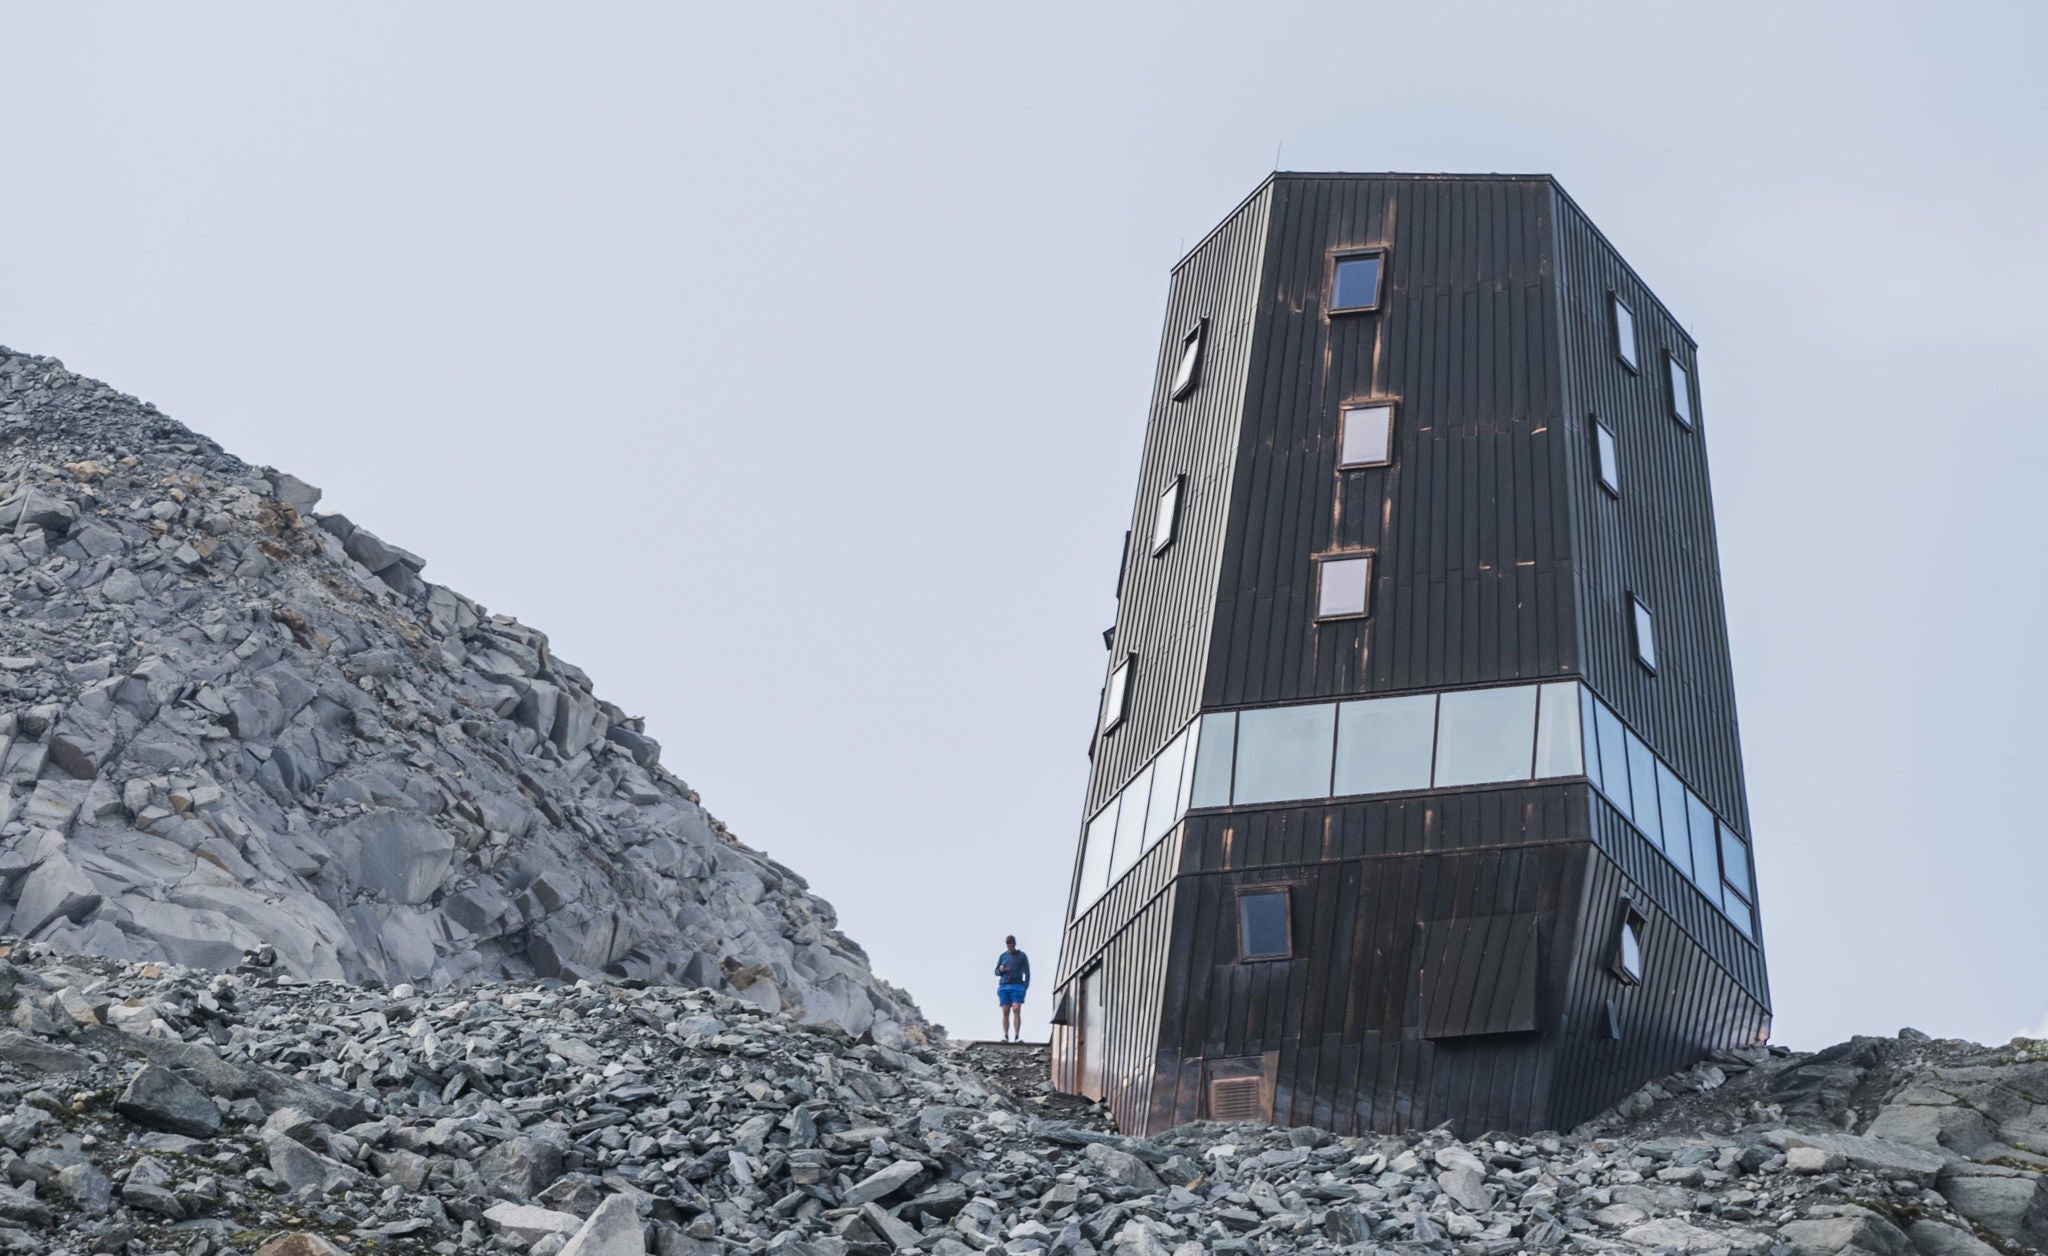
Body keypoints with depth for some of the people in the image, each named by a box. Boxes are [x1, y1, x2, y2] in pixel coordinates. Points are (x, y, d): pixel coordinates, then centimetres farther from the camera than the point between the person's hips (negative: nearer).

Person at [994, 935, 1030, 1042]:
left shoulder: (1022, 956, 7)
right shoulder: (1002, 956, 13)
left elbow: (1027, 973, 6)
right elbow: (996, 972, 19)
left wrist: (1025, 987, -5)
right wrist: (1000, 970, -5)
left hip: (1017, 986, -2)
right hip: (1004, 986, 2)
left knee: (1017, 1010, -14)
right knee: (1005, 1012, -4)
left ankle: (1017, 1037, -17)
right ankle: (1006, 1037, -5)